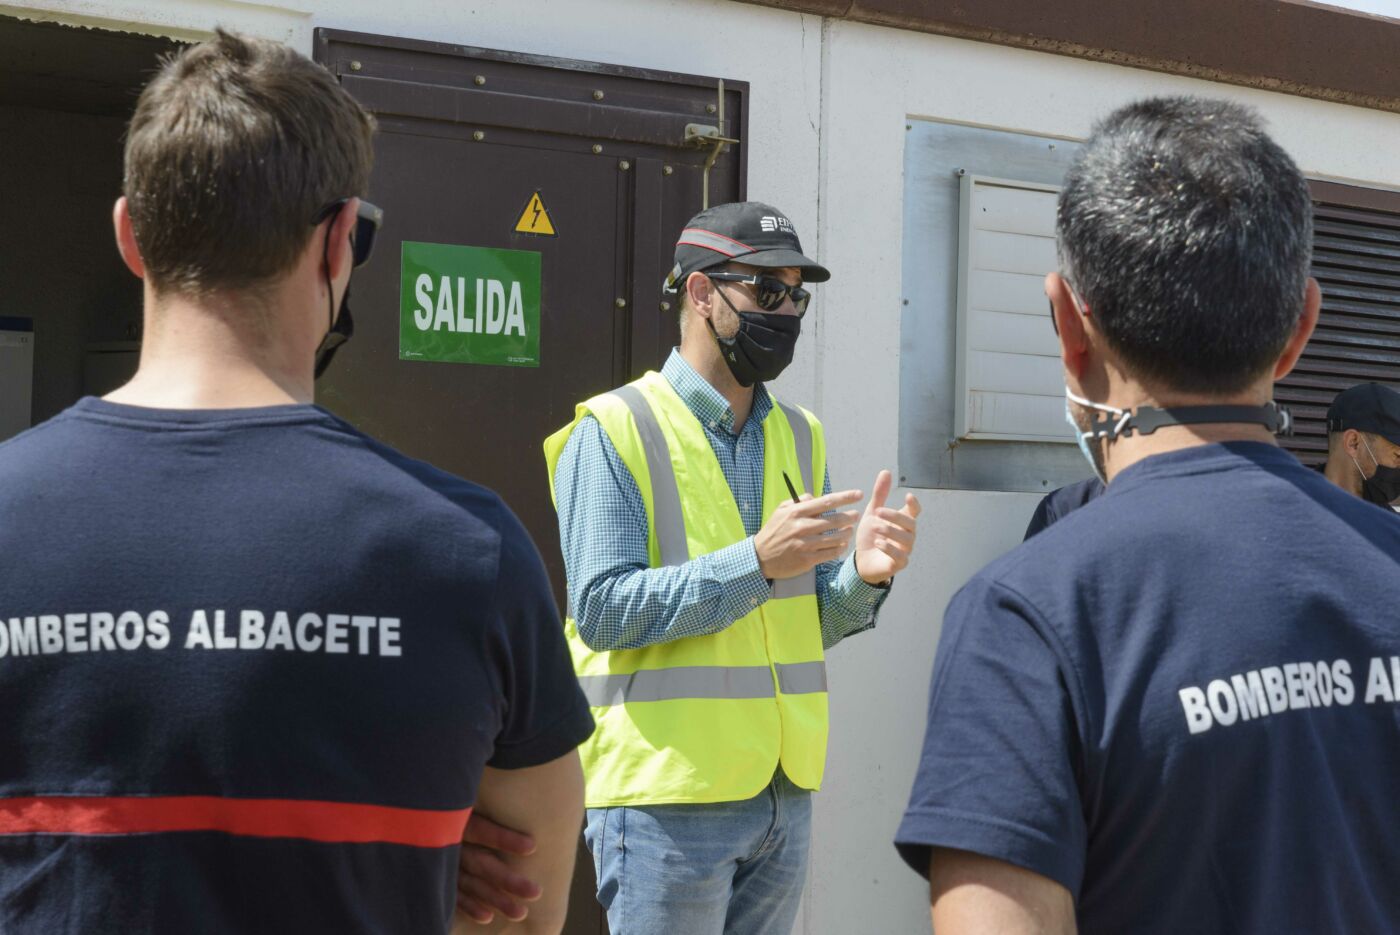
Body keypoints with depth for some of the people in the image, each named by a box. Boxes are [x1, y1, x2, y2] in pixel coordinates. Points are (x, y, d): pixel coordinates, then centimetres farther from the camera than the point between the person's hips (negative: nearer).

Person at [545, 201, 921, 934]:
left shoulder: (799, 435, 13)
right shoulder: (615, 431, -8)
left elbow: (813, 621, 13)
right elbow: (601, 610, -17)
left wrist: (864, 575, -9)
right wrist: (756, 560, -24)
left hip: (784, 791, 7)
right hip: (668, 797, -6)